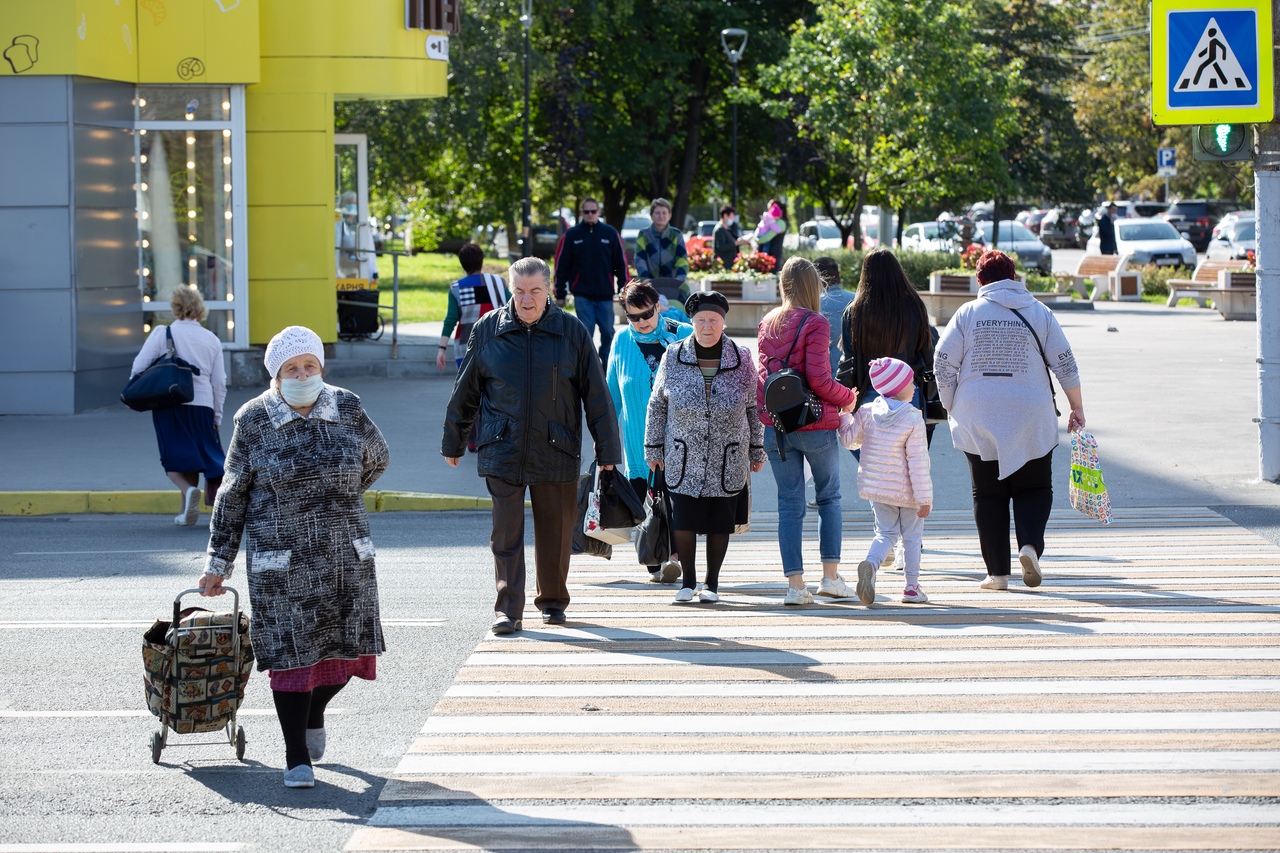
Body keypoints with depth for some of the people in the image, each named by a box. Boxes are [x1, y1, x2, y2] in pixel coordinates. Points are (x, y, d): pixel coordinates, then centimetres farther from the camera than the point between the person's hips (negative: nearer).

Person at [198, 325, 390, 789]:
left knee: (348, 647, 6)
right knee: (291, 652, -2)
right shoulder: (253, 420, -5)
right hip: (281, 560, -3)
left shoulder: (347, 409, 0)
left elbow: (376, 459, 19)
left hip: (345, 554, 3)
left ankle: (314, 713, 37)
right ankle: (297, 759, 8)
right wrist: (218, 563, 2)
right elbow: (232, 495, 2)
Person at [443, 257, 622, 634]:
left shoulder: (572, 331, 0)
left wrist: (608, 451, 2)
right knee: (506, 533, -5)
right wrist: (453, 443, 16)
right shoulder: (488, 330, 2)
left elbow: (597, 395, 3)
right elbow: (465, 392, 12)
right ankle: (508, 610, -3)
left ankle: (553, 601, 27)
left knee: (555, 533, 9)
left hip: (556, 451, 0)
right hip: (502, 452, 0)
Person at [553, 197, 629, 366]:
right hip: (582, 294, -1)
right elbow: (561, 265, 4)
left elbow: (621, 262, 8)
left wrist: (624, 288, 3)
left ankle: (607, 364, 18)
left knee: (608, 331, 4)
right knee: (586, 333, -5)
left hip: (605, 294, 1)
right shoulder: (572, 235, 3)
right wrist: (560, 294, 1)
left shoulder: (610, 233, 5)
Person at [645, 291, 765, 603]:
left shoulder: (741, 359, -1)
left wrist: (757, 450, 10)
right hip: (683, 459, 0)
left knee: (720, 523, 5)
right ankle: (688, 580, 13)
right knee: (683, 520, -4)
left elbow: (753, 407, 8)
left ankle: (711, 583, 20)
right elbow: (657, 405, 6)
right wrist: (653, 449, 6)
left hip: (728, 461, 1)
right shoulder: (673, 358, -2)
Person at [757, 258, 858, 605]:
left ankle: (795, 584, 1)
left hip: (774, 428, 4)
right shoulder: (815, 323, -10)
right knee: (829, 497, 13)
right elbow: (818, 378, -15)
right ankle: (830, 576, 9)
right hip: (815, 424, -4)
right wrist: (847, 398, -1)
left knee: (789, 504, 6)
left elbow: (762, 375, 8)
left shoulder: (768, 323, 7)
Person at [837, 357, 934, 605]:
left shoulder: (867, 412, -6)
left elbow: (849, 440, 5)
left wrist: (844, 414, 22)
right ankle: (912, 588, 14)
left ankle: (870, 564, -19)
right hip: (906, 491, -4)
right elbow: (917, 463, -17)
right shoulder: (913, 419, -18)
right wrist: (924, 498, -12)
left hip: (876, 487, 4)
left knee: (886, 533, 11)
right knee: (911, 537, 11)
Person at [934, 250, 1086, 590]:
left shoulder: (967, 314, 2)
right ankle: (1030, 544, -14)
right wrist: (1077, 408, 13)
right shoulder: (1039, 313, 4)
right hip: (1030, 421, 0)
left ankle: (997, 572, 4)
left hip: (978, 420, 0)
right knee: (1034, 488, 12)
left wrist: (951, 409, 11)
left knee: (988, 494, 7)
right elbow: (1065, 364, 3)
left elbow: (944, 365, -1)